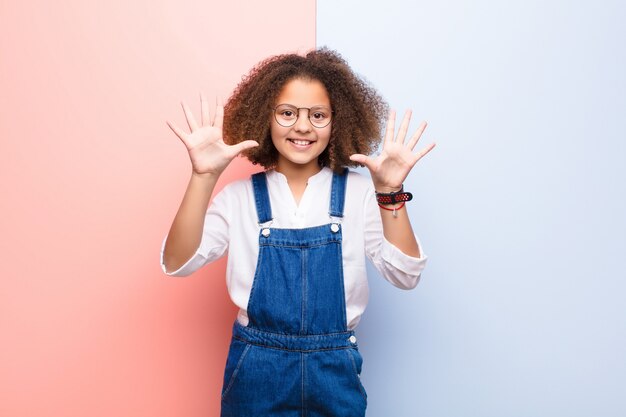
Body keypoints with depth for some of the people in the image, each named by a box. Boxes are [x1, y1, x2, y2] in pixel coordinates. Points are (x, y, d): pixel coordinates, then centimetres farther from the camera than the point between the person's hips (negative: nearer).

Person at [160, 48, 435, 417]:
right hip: (256, 372, 0)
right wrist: (204, 177, -24)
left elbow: (404, 275, -10)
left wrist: (390, 191, -24)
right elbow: (178, 264, -13)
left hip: (334, 373, 1)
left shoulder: (358, 192, -4)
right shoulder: (240, 197, -3)